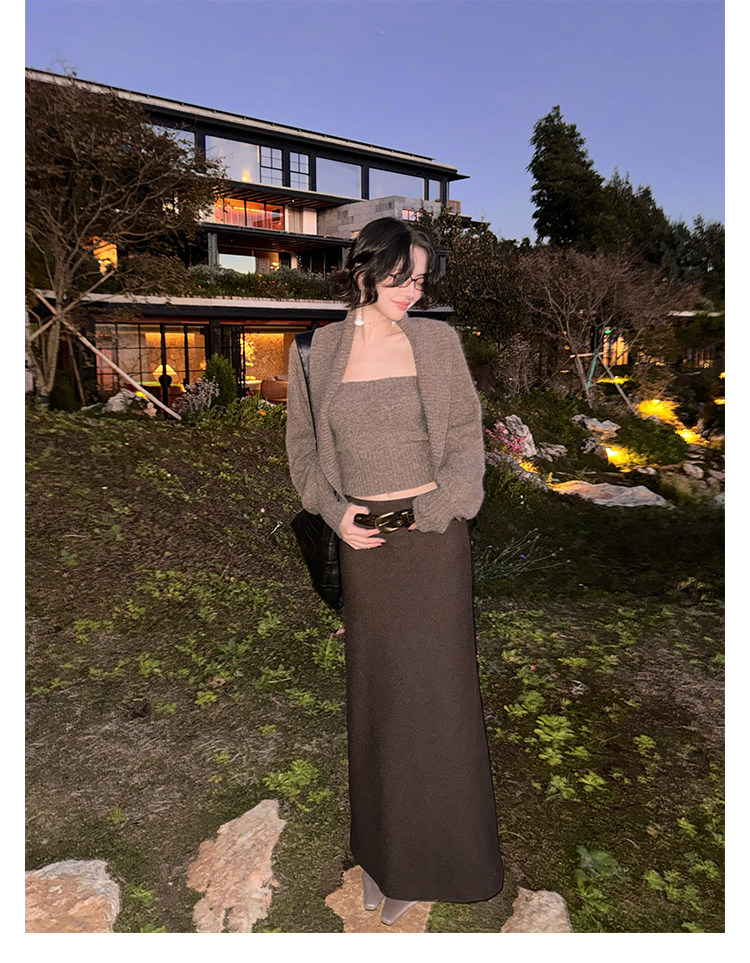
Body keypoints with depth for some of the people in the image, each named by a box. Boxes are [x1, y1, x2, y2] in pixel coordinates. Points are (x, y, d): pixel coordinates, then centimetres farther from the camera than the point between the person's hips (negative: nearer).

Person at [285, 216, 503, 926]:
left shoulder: (436, 341, -2)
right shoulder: (316, 350, 0)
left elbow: (465, 437, 3)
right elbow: (303, 445, 8)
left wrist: (435, 510, -12)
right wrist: (334, 511, -7)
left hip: (432, 533, -1)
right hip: (362, 539, 1)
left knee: (433, 687, 8)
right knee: (372, 690, 12)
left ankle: (427, 854, 32)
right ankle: (380, 846, 35)